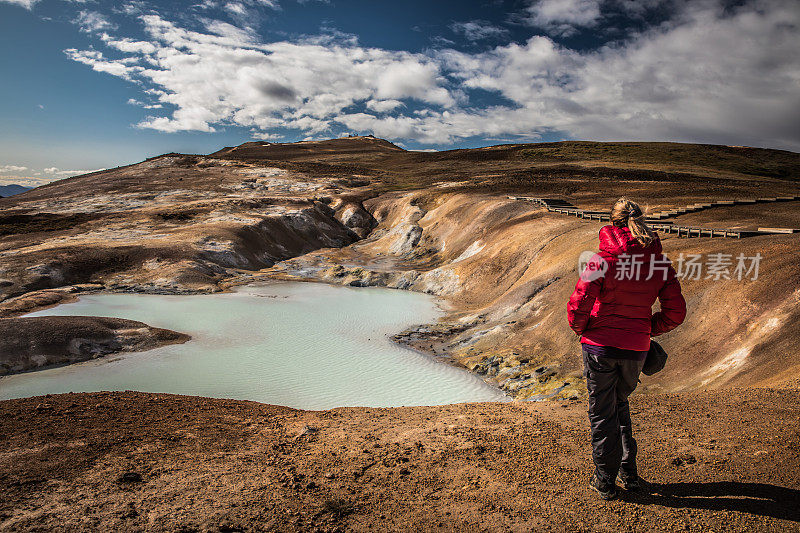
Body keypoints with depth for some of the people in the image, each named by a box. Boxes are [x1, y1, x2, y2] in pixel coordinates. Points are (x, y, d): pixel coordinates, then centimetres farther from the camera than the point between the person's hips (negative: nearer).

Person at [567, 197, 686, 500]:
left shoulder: (602, 259, -15)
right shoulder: (660, 262, -3)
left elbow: (578, 306, -20)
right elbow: (676, 313, 1)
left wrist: (582, 329, 0)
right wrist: (646, 329, 14)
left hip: (600, 346, -4)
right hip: (636, 349, 4)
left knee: (602, 413, 12)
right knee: (620, 403, 27)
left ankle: (605, 481, 25)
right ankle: (629, 473, 34)